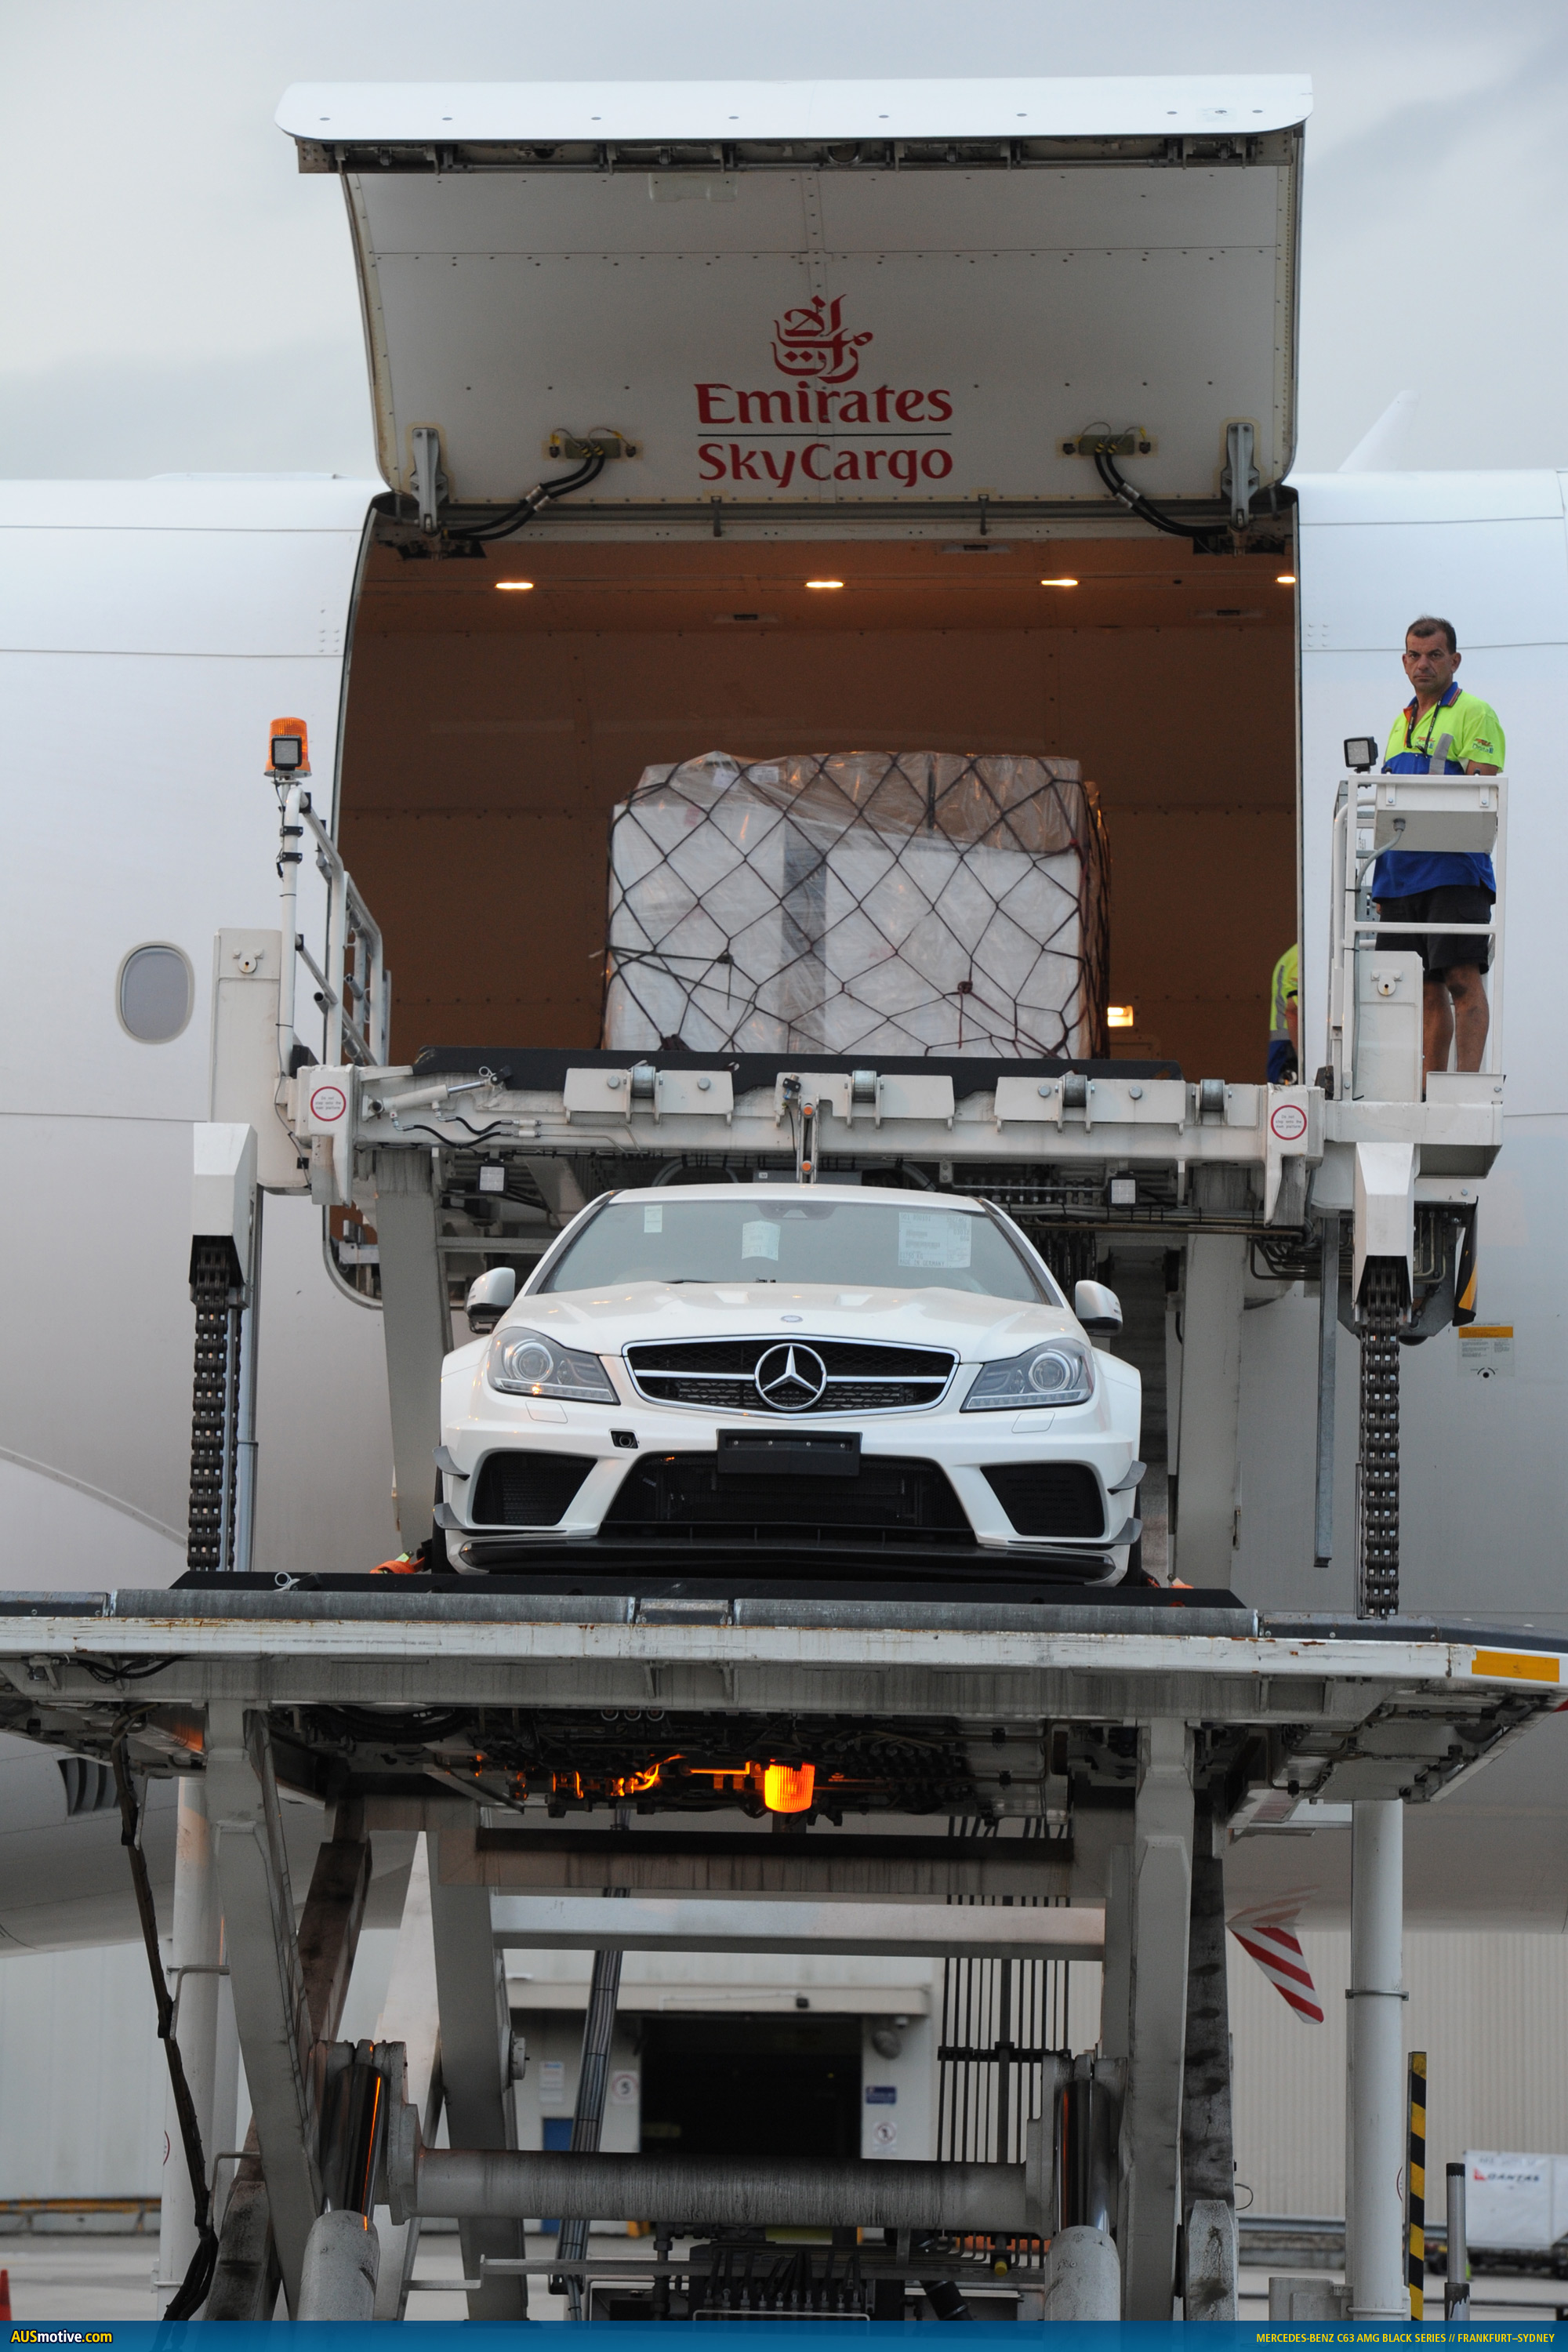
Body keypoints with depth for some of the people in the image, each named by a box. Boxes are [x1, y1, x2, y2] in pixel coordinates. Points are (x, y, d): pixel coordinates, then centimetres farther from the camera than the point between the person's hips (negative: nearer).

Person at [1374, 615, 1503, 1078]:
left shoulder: (1474, 713, 0)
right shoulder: (1402, 723, 22)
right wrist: (1382, 883, 18)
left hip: (1454, 870, -7)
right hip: (1402, 873, 7)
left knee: (1462, 979, -13)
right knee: (1426, 989, 8)